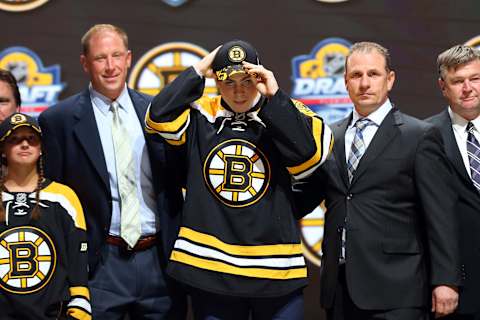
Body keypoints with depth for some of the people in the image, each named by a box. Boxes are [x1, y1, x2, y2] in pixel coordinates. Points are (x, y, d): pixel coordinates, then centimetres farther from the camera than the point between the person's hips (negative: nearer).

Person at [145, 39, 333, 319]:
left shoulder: (286, 114, 2)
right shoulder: (200, 115, 6)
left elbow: (310, 153, -15)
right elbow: (159, 118, -11)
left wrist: (273, 96, -14)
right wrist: (197, 72, -5)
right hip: (209, 266, 1)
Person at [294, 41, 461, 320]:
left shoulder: (420, 136, 0)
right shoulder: (330, 136, 14)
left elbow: (441, 216, -4)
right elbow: (303, 200, 14)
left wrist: (445, 281, -9)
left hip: (395, 289, -4)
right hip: (339, 288, 5)